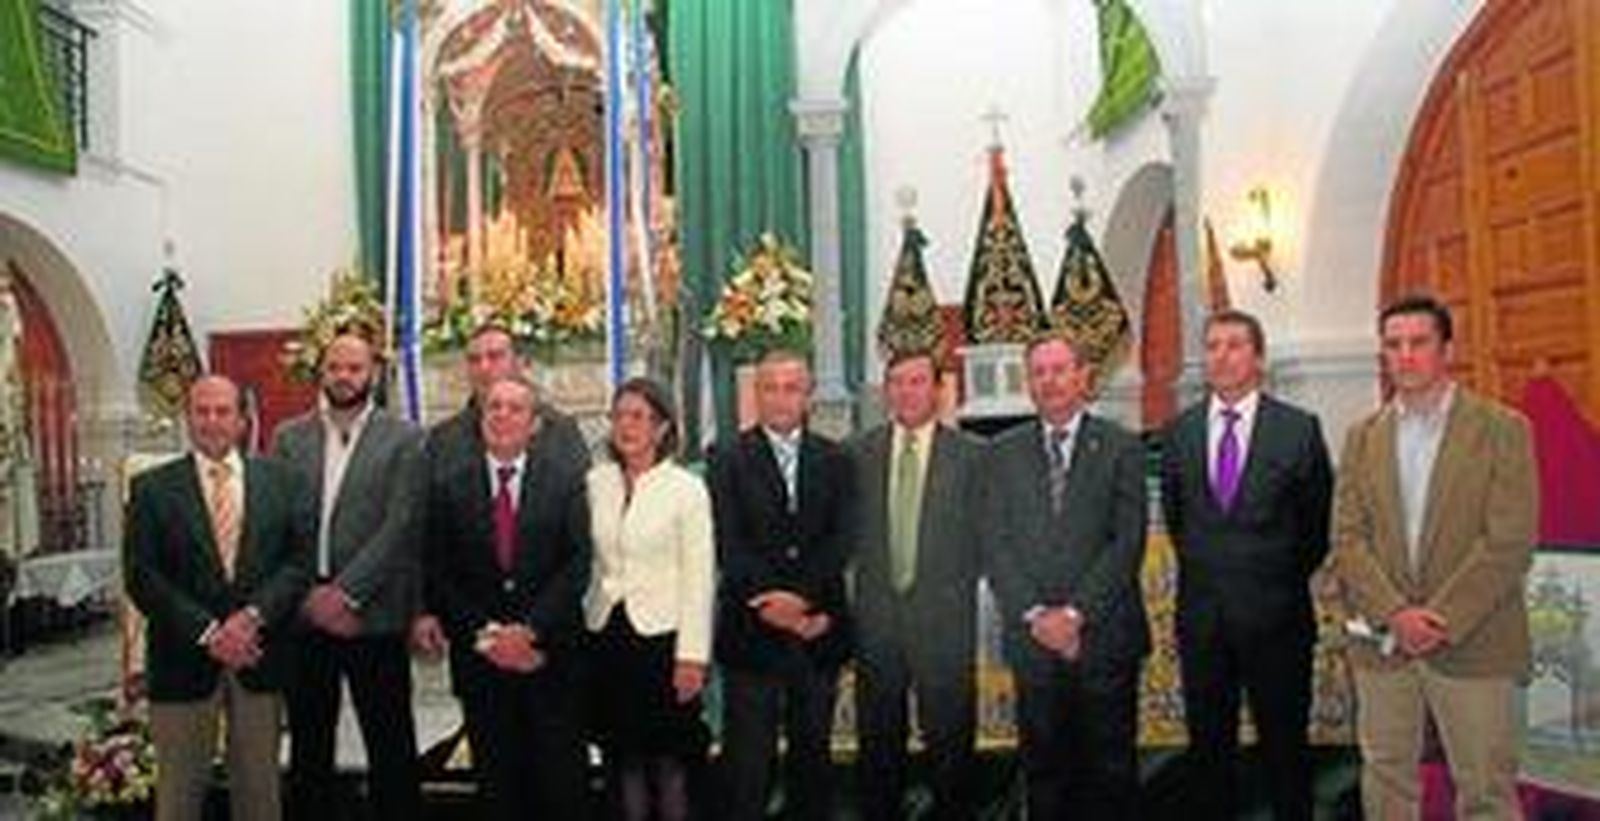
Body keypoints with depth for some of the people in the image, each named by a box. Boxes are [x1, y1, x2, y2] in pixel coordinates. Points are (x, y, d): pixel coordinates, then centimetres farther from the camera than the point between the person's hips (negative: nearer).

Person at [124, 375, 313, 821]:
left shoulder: (281, 480, 6)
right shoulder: (152, 488, 2)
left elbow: (300, 561, 0)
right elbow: (141, 577, -5)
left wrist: (252, 617, -14)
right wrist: (207, 632, -14)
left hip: (258, 656, 1)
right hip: (184, 659, -1)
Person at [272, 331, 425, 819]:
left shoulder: (404, 439, -1)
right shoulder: (289, 437, 8)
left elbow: (400, 525, -9)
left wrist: (346, 592, -14)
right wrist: (311, 595, -9)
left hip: (374, 614, -3)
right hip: (304, 613, 3)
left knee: (391, 745, 5)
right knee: (307, 746, 13)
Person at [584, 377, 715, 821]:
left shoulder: (687, 488, -5)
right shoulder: (594, 484, 4)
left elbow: (700, 577, -6)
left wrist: (692, 655, -10)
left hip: (661, 635, -3)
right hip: (607, 634, 3)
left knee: (668, 758, 3)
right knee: (622, 755, 10)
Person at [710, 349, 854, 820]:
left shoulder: (834, 460, 9)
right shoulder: (729, 461, 3)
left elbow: (840, 543, 0)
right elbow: (728, 547, -5)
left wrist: (801, 597, -13)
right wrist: (770, 599, -15)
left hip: (818, 627, 3)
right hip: (752, 632, -2)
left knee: (813, 751, 12)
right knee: (747, 759, 1)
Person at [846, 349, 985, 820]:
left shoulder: (971, 455, 0)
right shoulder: (858, 454, 6)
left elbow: (979, 540, 1)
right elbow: (848, 535, 7)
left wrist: (953, 596, -4)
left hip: (944, 622, -2)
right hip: (876, 620, 2)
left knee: (949, 742, 6)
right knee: (878, 744, 11)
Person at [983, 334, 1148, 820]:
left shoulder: (1121, 448, 2)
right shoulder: (1005, 452, 8)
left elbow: (1128, 542, -5)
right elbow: (996, 544, 3)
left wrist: (1076, 612, -12)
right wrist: (1035, 614, -8)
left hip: (1105, 635, -1)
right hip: (1033, 637, 2)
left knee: (1111, 769, 6)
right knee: (1043, 768, 7)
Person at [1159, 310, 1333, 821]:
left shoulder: (1300, 429, -4)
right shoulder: (1178, 432, 4)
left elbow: (1317, 522, 5)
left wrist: (1286, 581, 10)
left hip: (1276, 614, -2)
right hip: (1201, 615, 2)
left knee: (1285, 743, 8)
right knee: (1208, 745, 11)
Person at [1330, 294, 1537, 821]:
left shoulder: (1502, 429, -1)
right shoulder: (1363, 437, 9)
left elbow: (1510, 542, -9)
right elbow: (1347, 540, 2)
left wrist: (1441, 619, -15)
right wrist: (1395, 614, -12)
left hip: (1473, 646, -3)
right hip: (1381, 644, 3)